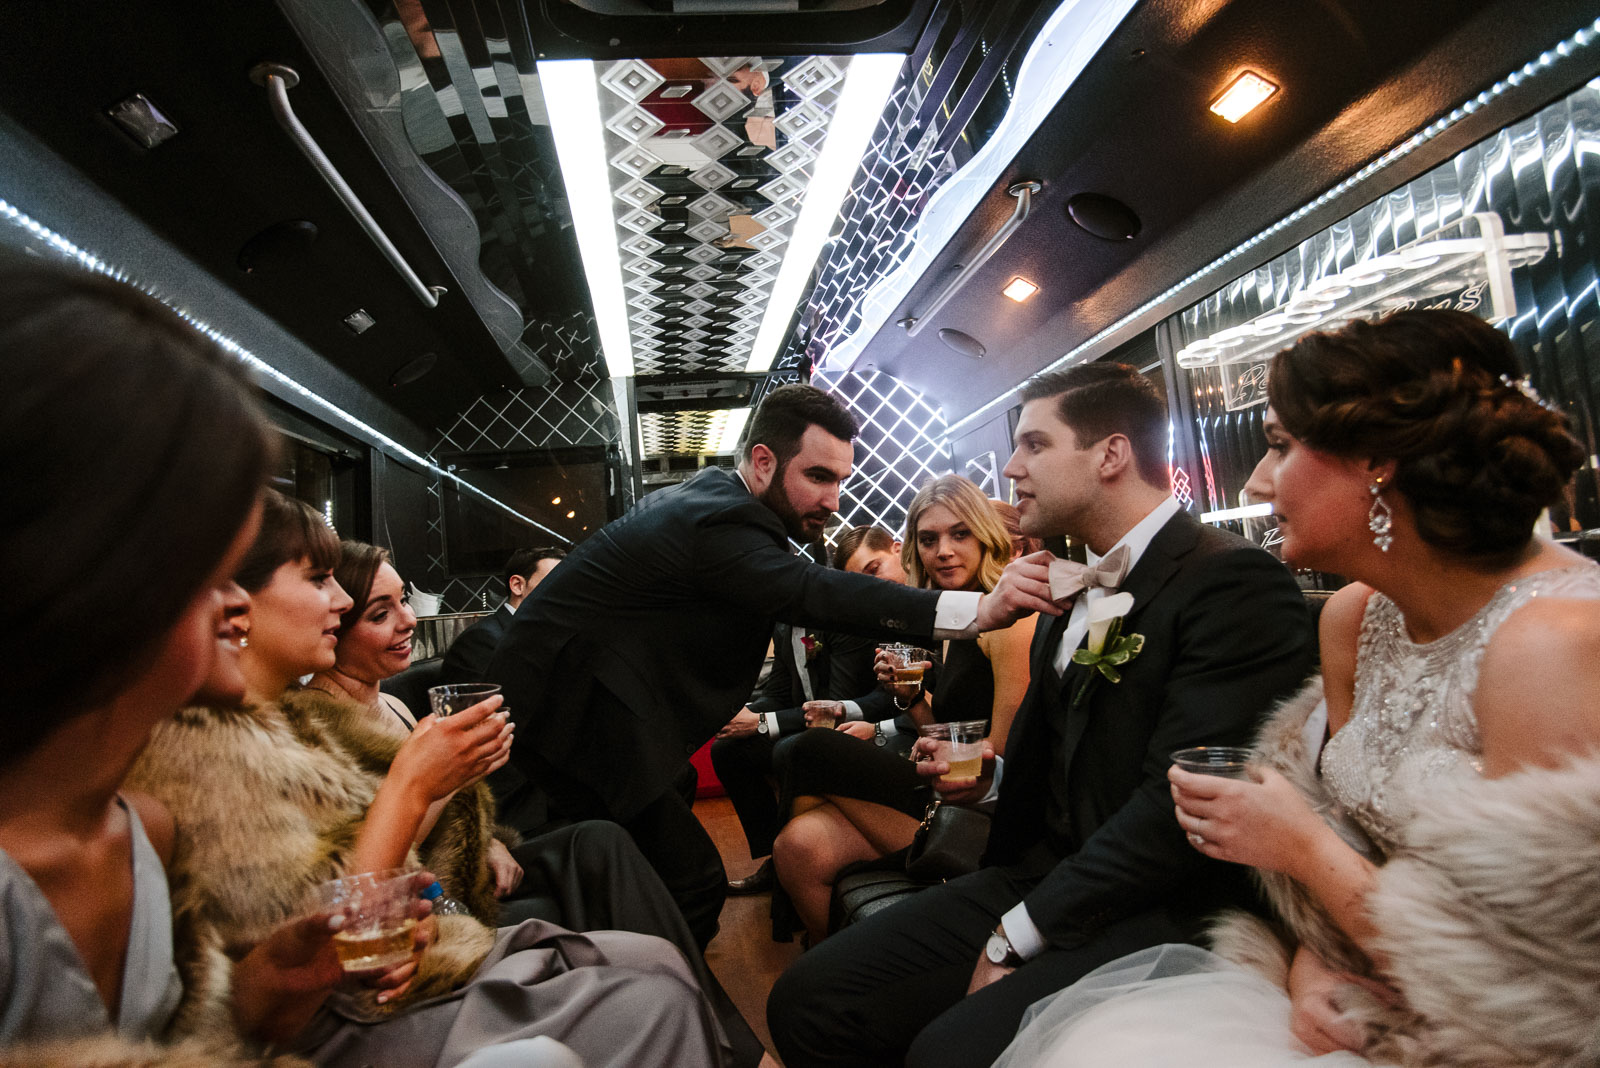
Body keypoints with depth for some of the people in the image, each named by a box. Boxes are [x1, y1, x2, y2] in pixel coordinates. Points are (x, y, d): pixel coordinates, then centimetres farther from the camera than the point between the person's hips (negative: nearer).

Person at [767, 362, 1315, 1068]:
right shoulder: (1079, 590, 15)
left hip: (1161, 912, -7)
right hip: (1037, 875, 7)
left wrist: (1019, 934, -15)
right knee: (807, 1002, -5)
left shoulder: (1235, 582, -12)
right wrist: (992, 773, 3)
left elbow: (1181, 800, -20)